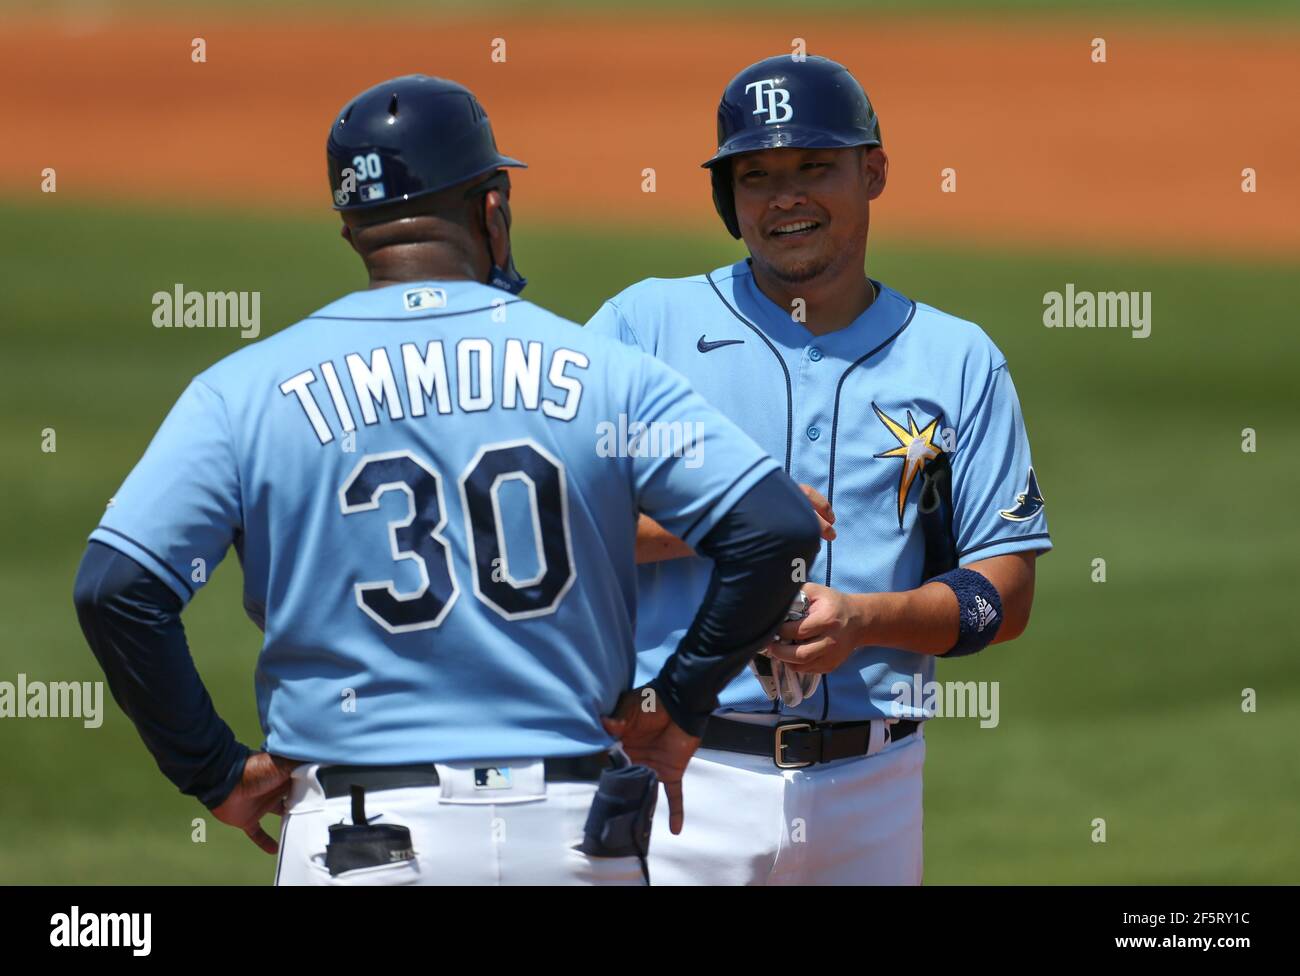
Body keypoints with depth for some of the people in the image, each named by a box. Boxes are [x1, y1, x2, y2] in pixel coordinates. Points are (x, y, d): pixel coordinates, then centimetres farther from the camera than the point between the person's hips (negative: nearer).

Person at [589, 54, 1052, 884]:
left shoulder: (957, 361, 10)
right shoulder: (646, 325, 6)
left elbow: (1004, 595, 7)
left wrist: (864, 618, -13)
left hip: (870, 793, 2)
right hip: (682, 780, -2)